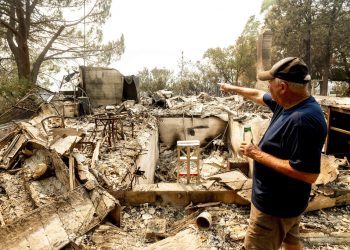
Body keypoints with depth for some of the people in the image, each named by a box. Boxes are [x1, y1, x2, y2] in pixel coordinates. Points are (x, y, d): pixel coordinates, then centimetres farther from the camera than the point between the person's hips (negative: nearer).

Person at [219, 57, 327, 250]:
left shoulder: (303, 120, -32)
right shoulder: (288, 103, -3)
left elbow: (309, 174, -33)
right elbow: (258, 95, 15)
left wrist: (257, 154, -27)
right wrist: (233, 88, 28)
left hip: (276, 206, -9)